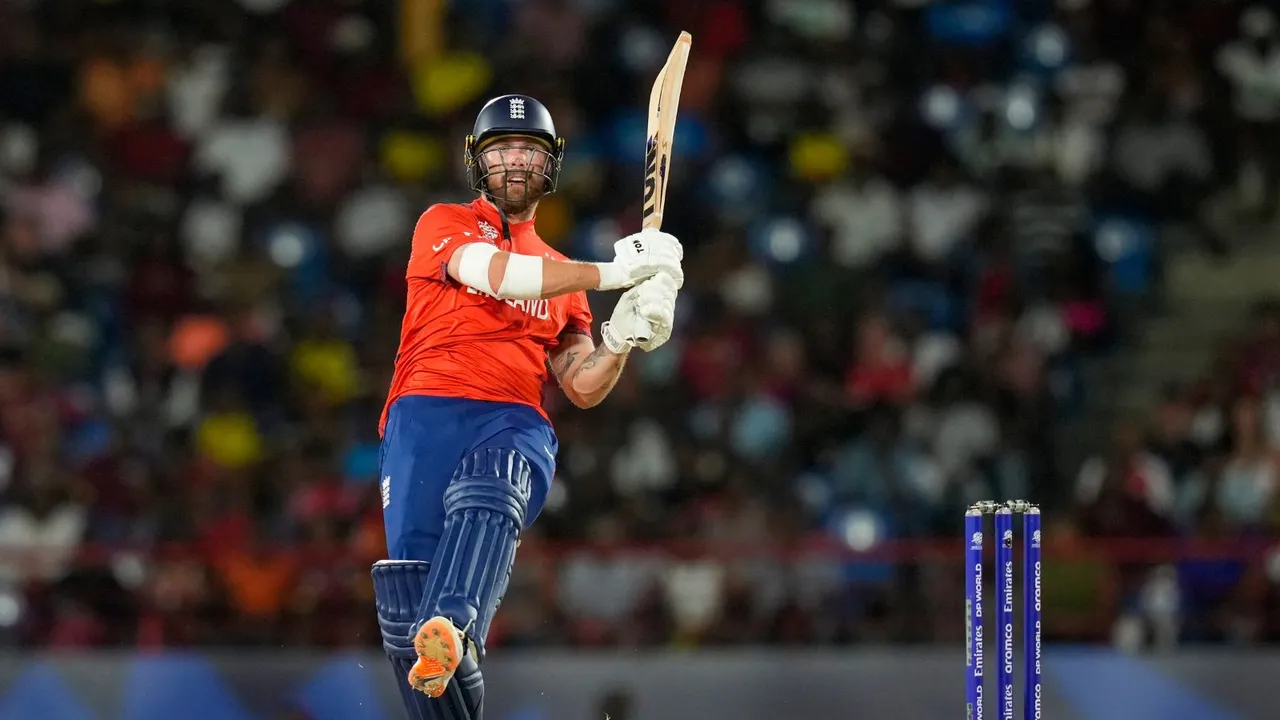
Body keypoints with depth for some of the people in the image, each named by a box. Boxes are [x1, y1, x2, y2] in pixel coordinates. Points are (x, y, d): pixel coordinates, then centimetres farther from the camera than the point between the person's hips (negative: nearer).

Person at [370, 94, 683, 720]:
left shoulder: (561, 274, 30)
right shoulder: (444, 224, 16)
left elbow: (583, 387, 23)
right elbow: (499, 274, -5)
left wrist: (624, 332, 3)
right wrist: (614, 271, -6)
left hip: (516, 423, 1)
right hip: (427, 410, -1)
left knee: (487, 501, -37)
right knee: (407, 595, -19)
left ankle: (451, 633, -63)